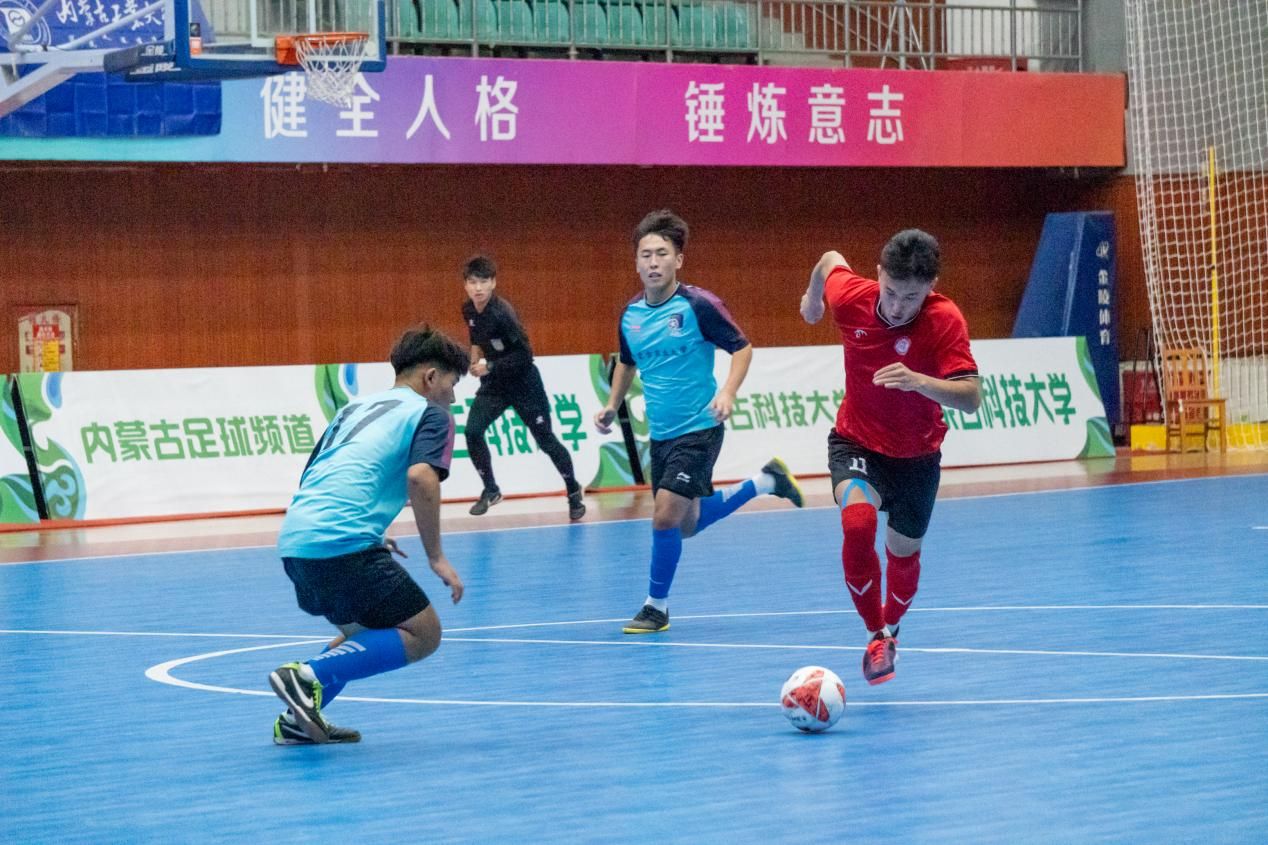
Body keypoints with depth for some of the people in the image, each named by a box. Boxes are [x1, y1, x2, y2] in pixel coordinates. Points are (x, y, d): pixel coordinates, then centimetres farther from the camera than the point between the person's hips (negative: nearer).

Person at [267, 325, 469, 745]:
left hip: (295, 541, 8)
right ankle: (310, 675, -14)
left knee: (365, 630, 28)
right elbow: (420, 477, -14)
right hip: (342, 544, -8)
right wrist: (436, 557, -9)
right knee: (422, 634, 1)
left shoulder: (355, 410, 28)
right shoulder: (429, 414, 6)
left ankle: (298, 719, 14)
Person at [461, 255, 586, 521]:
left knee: (546, 440, 2)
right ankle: (490, 491, 3)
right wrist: (475, 357, 0)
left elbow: (525, 355, -26)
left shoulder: (502, 313, -26)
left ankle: (574, 491, 22)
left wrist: (490, 366, -28)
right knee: (472, 431, -12)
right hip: (494, 384, 6)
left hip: (523, 383, -6)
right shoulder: (468, 310, -5)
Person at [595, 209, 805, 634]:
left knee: (665, 518, -15)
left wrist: (727, 392, -23)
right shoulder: (631, 315, 3)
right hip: (661, 434, 7)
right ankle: (767, 480, 38)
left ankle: (656, 608, 5)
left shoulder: (697, 305, -15)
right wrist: (612, 405, 11)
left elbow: (742, 347, -8)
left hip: (698, 429, -7)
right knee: (686, 525, 17)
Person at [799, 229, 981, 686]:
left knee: (904, 553, 17)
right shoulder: (850, 297, -21)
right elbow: (830, 261, 4)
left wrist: (919, 381, -54)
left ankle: (891, 628, 50)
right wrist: (812, 298, 24)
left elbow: (971, 398, -37)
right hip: (856, 442, 0)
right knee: (857, 521, -29)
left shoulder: (945, 321, -27)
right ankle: (876, 635, -13)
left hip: (917, 455, 0)